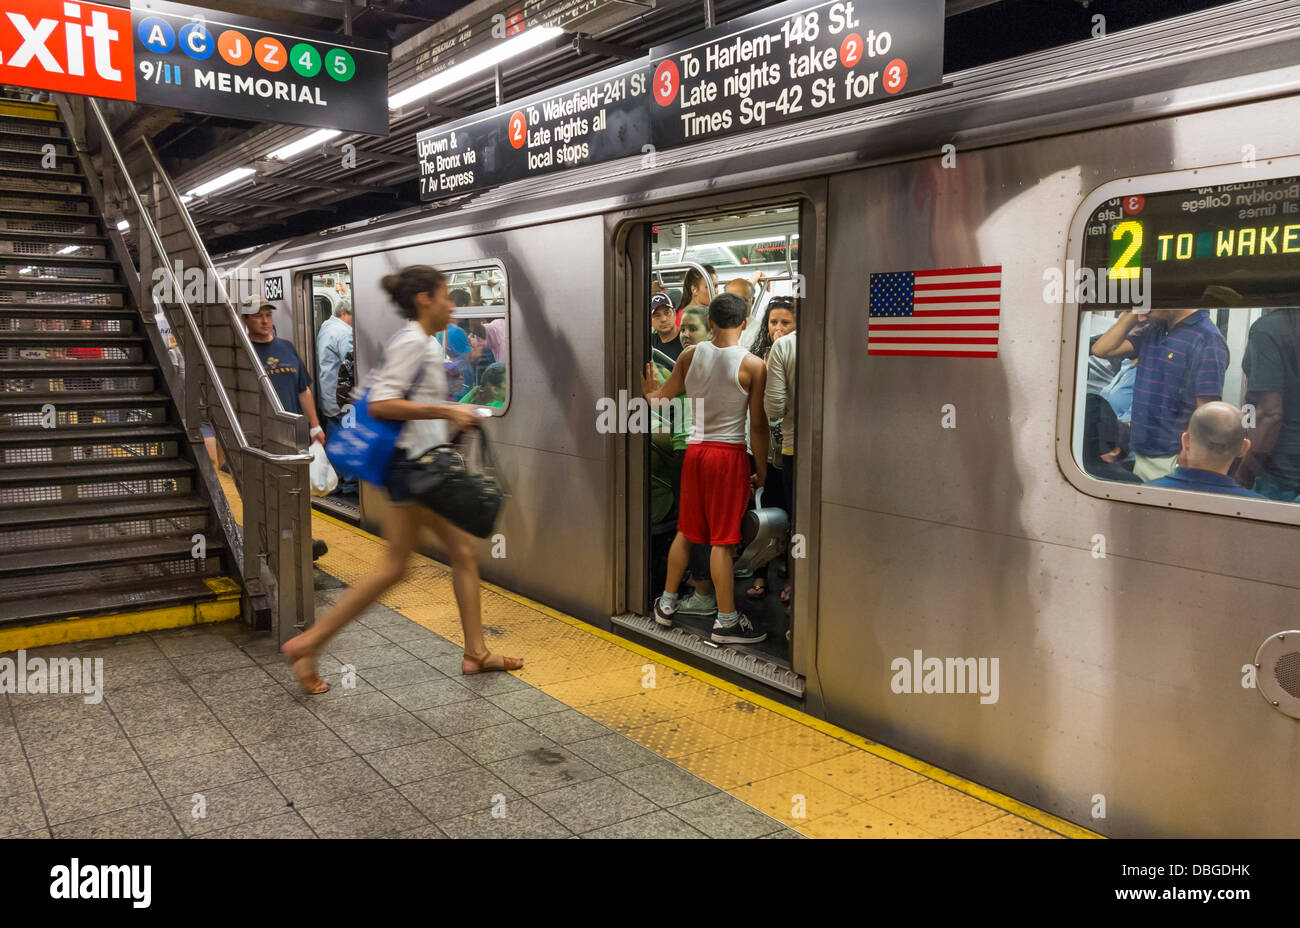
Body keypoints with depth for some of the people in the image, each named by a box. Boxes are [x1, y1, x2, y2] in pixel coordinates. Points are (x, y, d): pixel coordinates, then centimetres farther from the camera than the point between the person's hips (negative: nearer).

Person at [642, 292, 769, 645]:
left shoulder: (690, 355, 1)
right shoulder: (752, 365, -10)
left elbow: (661, 396, 12)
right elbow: (757, 423, -8)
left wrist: (650, 391, 35)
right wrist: (762, 469, 1)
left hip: (695, 450, 4)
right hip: (729, 455, -4)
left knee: (687, 532, 18)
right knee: (722, 539, 0)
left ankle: (667, 603, 29)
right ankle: (726, 622, 8)